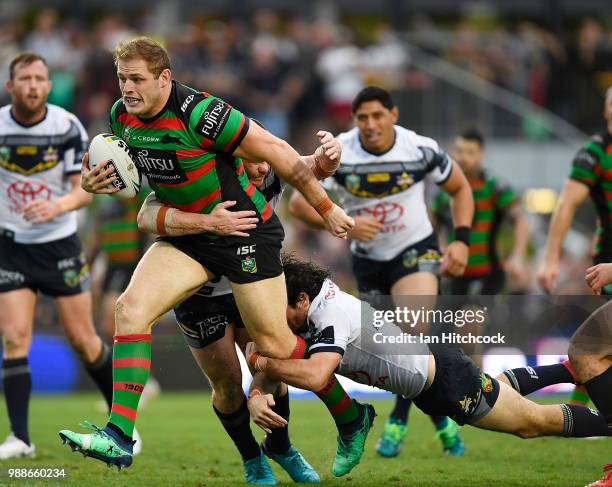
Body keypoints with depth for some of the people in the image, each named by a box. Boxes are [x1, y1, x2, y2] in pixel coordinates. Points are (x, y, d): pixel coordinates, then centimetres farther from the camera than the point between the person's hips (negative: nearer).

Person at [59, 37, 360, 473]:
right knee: (131, 309, -14)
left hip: (245, 231, -6)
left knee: (273, 344, -3)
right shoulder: (122, 116, -3)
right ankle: (119, 437, -17)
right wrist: (98, 181, -6)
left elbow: (277, 152, -19)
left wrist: (327, 209, -13)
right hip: (188, 235, 6)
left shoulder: (199, 113, -26)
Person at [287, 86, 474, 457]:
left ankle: (400, 420, -15)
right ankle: (440, 418, 27)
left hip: (416, 249, -2)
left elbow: (460, 188, 4)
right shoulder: (338, 154, -15)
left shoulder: (421, 149, -13)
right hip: (368, 257, 2)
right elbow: (299, 203, -14)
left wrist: (461, 241, -7)